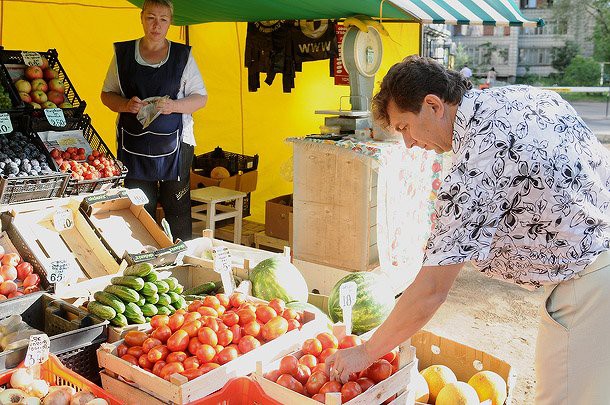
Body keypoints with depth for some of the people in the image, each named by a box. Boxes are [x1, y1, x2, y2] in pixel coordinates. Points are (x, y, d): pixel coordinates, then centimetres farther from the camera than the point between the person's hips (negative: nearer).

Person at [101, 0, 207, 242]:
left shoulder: (183, 56, 7)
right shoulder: (123, 53, 9)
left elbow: (201, 97, 6)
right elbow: (107, 94, 13)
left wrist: (174, 106, -13)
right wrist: (126, 104, -10)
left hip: (174, 144, -1)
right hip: (134, 145, 1)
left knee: (177, 209, 1)